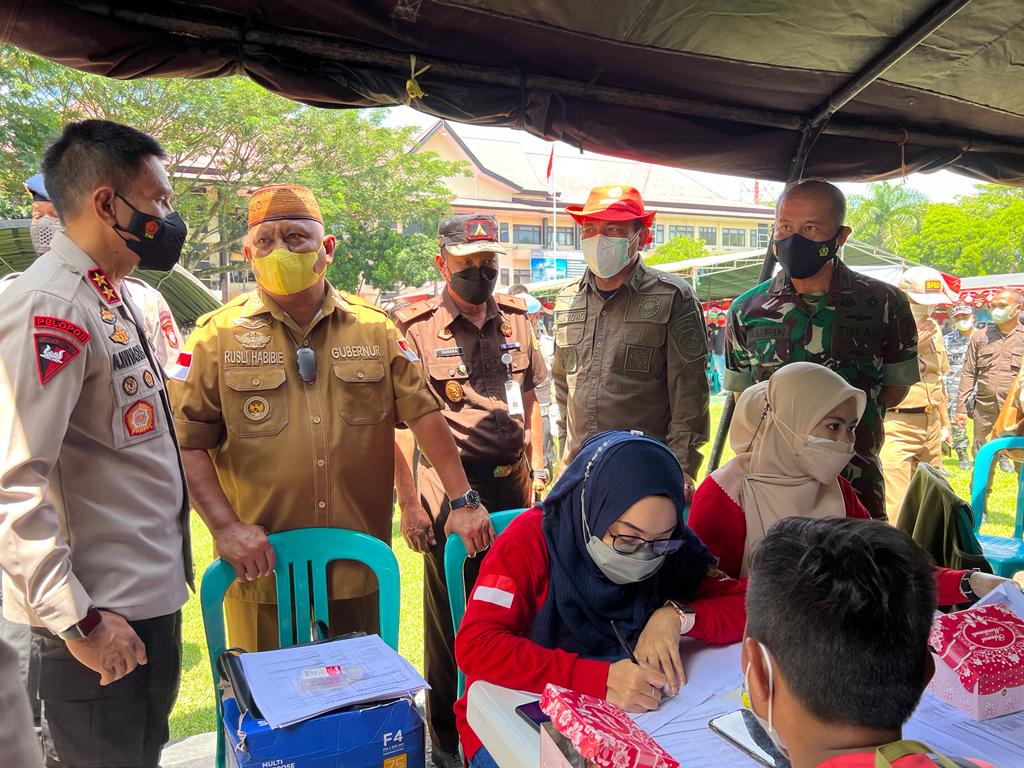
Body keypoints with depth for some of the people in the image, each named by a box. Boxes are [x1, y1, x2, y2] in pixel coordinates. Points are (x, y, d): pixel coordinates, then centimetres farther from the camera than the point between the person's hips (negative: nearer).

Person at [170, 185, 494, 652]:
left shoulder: (375, 329, 3)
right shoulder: (218, 336, -2)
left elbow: (423, 413, 3)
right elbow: (186, 442, -4)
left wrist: (463, 500, -2)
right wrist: (225, 526, -13)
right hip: (262, 571, -1)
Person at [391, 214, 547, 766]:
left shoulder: (515, 318, 8)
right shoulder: (416, 327, -8)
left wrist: (537, 469, 11)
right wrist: (408, 502, -13)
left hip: (512, 487, 5)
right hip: (450, 493, -4)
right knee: (450, 621, 8)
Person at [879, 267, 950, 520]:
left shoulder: (933, 328, 15)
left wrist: (944, 421, 25)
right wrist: (911, 346, -18)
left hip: (931, 424, 8)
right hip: (896, 426, -8)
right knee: (896, 503, -11)